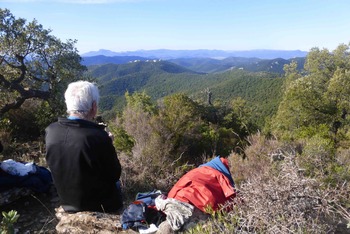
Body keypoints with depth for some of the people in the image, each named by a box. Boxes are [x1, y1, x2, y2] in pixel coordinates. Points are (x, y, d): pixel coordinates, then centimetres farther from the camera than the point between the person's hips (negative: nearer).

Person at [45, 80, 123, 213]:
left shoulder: (50, 131, -15)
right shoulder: (99, 137, -32)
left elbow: (59, 165, 3)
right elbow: (115, 175, -16)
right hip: (99, 205, -4)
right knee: (114, 182, 27)